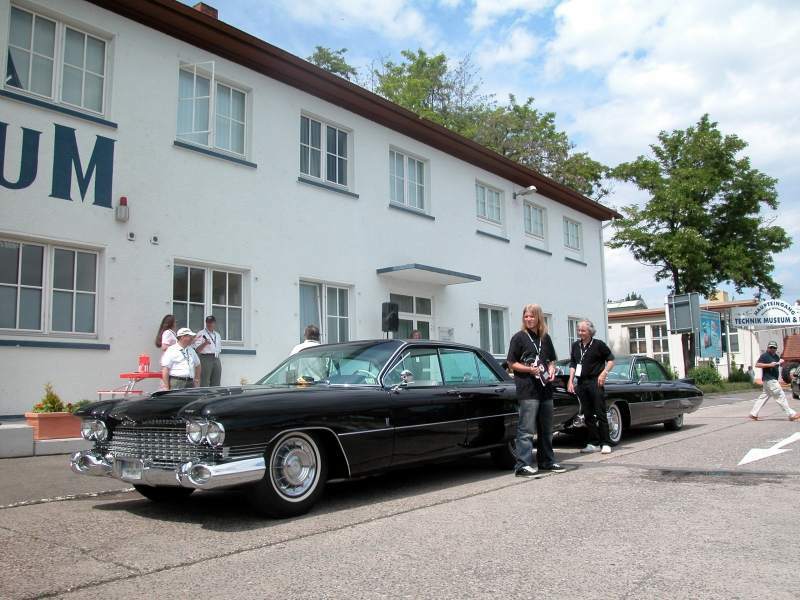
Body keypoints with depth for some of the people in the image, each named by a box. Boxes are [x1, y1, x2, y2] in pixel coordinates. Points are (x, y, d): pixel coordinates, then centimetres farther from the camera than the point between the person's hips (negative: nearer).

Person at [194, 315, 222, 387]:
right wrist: (205, 343, -23)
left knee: (216, 384, 4)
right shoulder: (201, 334, 0)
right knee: (204, 384, -10)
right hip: (205, 359, -6)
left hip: (216, 359, 6)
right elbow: (197, 349, -7)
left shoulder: (217, 335, 19)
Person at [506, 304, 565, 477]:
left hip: (545, 389, 6)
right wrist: (529, 369, -19)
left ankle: (546, 461, 26)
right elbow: (511, 363, -5)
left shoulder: (545, 338, 14)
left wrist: (552, 370, 2)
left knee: (546, 428, 15)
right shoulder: (519, 337, -3)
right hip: (528, 389, -6)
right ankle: (522, 465, -7)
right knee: (526, 429, -9)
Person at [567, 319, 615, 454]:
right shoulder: (575, 345, 11)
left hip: (595, 382, -5)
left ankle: (605, 443, -1)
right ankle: (593, 443, 14)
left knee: (600, 414, -5)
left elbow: (611, 360, 1)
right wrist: (570, 381, 6)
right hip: (581, 383, 5)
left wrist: (604, 373, -12)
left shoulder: (598, 344, -3)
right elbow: (573, 364, 15)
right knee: (588, 415, 8)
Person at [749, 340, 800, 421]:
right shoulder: (764, 356, -9)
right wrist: (769, 365, -24)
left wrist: (781, 362, 2)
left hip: (773, 380, 9)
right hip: (769, 379, -9)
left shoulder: (776, 356, 16)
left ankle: (753, 414, 14)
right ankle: (791, 415, -5)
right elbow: (757, 364, -18)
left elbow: (780, 365, 25)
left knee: (764, 397, 11)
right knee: (780, 396, -8)